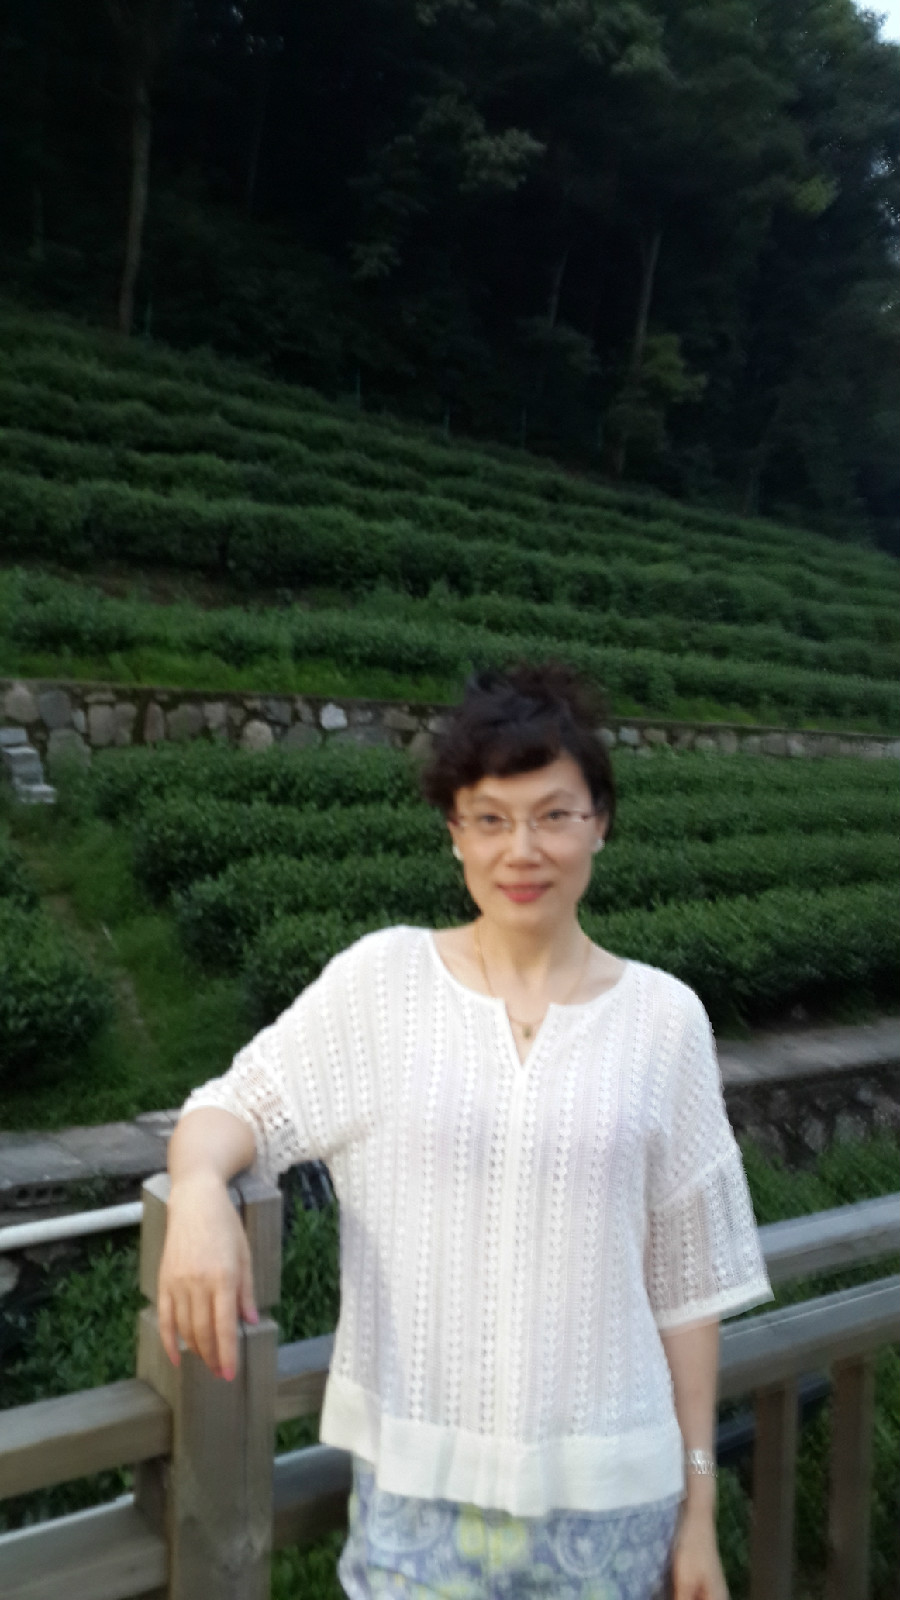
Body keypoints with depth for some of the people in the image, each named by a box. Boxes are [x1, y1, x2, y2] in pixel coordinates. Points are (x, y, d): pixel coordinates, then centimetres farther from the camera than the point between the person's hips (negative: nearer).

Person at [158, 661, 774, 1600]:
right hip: (414, 1484, 0)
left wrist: (699, 1503, 4)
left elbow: (685, 1283, 0)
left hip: (606, 1493, 1)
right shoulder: (381, 978, -6)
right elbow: (237, 1104, -3)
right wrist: (198, 1189, -26)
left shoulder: (663, 1017, -5)